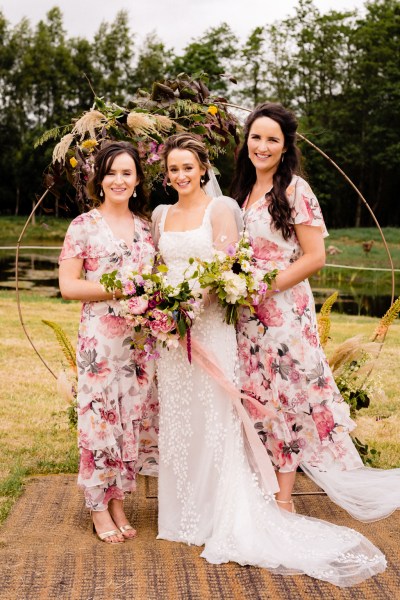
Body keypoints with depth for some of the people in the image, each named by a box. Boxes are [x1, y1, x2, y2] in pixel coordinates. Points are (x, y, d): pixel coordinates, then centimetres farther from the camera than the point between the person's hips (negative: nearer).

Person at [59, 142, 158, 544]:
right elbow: (68, 286, -6)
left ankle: (118, 501, 21)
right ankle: (98, 508, 13)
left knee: (133, 416, 7)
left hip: (142, 337, 4)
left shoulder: (146, 225, 12)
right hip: (99, 337, -4)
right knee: (100, 416, -2)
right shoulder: (84, 226, -2)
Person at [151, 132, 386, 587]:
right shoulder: (161, 214, 13)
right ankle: (181, 514, 21)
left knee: (214, 420, -3)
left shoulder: (220, 209, -3)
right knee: (174, 420, 9)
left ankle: (223, 519, 7)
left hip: (209, 324, -5)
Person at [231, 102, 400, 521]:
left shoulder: (294, 189, -9)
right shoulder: (244, 191, 12)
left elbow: (314, 256, -13)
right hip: (249, 314, 7)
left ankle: (284, 500, 10)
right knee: (261, 398, 9)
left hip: (285, 309, -7)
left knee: (287, 396, 0)